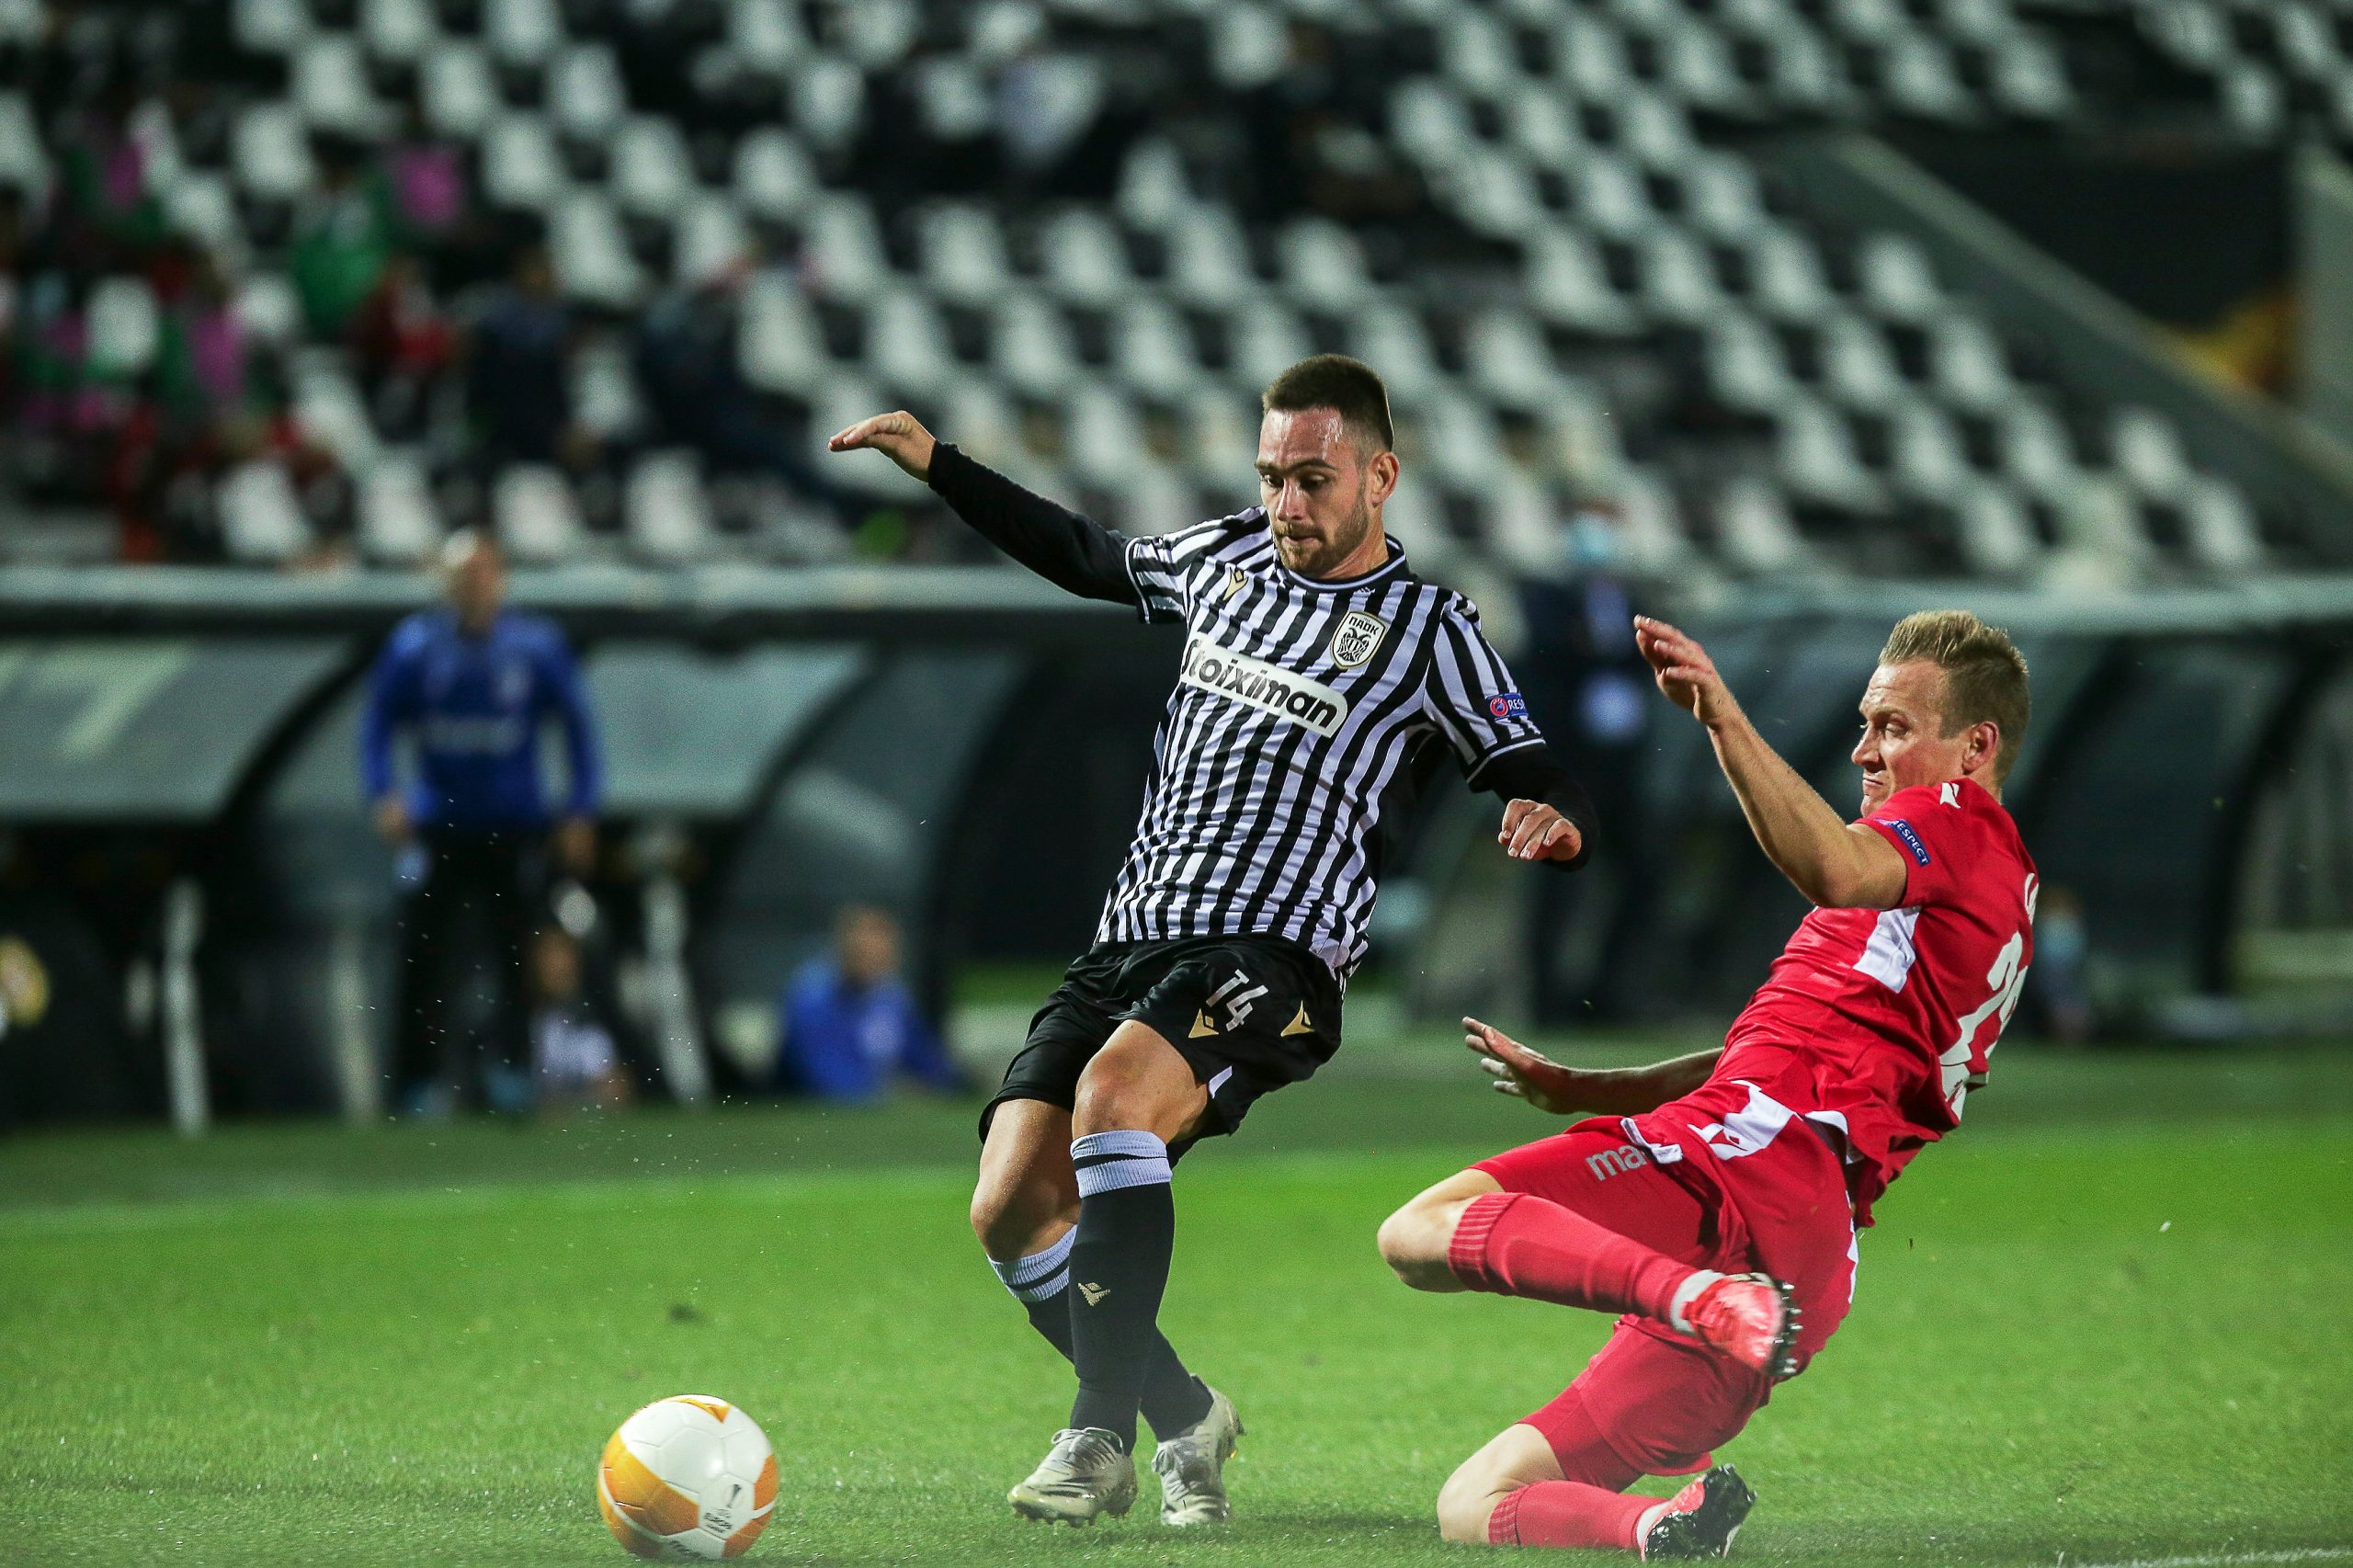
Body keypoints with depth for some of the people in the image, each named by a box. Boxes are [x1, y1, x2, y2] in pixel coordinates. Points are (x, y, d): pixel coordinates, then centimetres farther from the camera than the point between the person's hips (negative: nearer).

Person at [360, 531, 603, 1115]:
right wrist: (384, 793, -10)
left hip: (515, 825, 0)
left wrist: (580, 813, 1)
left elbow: (577, 725, 5)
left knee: (518, 953, -4)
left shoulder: (537, 645, -1)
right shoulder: (414, 645, 0)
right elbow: (378, 722, 5)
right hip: (438, 822, 0)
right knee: (421, 956, -5)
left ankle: (512, 1068, 9)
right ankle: (419, 1082, 2)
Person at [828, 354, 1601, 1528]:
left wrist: (1550, 821, -25)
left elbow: (1542, 791, -1)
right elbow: (1084, 557, 35)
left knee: (1112, 1094, -35)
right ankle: (1184, 1421, 12)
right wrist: (937, 465, 31)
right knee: (1010, 1208, -10)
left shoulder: (1428, 632, 1)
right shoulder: (1222, 560, 17)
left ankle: (1101, 1438, -33)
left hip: (1266, 959, -6)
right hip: (1130, 942, 6)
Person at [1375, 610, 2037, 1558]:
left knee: (1420, 1231, -28)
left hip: (1761, 1150, -9)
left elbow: (1839, 875, -22)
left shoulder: (1957, 819, 4)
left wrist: (1727, 722, -31)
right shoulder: (2000, 900, 34)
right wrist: (1578, 1091, 35)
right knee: (1472, 1510, 8)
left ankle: (1707, 1296, -41)